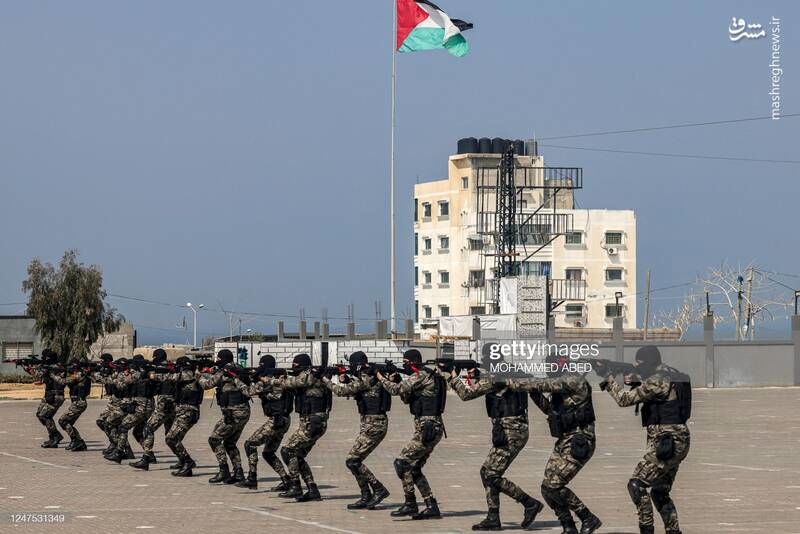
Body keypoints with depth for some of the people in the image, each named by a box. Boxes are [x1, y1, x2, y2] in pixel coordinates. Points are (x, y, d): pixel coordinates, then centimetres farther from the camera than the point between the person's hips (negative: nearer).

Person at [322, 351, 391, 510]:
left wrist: (327, 381, 0)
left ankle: (379, 489, -7)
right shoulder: (370, 377, 14)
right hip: (373, 424, 10)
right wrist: (346, 380, 11)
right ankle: (366, 498, 13)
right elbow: (354, 390, 28)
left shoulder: (367, 379, -15)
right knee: (355, 461, 12)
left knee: (352, 461, -9)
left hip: (373, 425, -10)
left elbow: (342, 391, -16)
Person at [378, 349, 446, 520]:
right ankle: (432, 507, 10)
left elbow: (397, 390, -18)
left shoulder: (421, 376, -12)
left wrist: (382, 378, 0)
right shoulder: (427, 376, 18)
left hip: (427, 429, -10)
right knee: (414, 469, 12)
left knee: (402, 463, -8)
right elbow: (407, 398, 25)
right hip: (432, 429, 10)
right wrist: (393, 380, 13)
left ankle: (410, 505, -5)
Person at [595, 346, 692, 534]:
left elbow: (624, 399, -13)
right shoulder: (670, 376, 15)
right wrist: (635, 384, 14)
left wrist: (607, 375, -5)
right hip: (677, 443, 10)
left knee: (637, 485, -9)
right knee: (660, 492, 16)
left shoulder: (657, 381, -15)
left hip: (665, 443, -10)